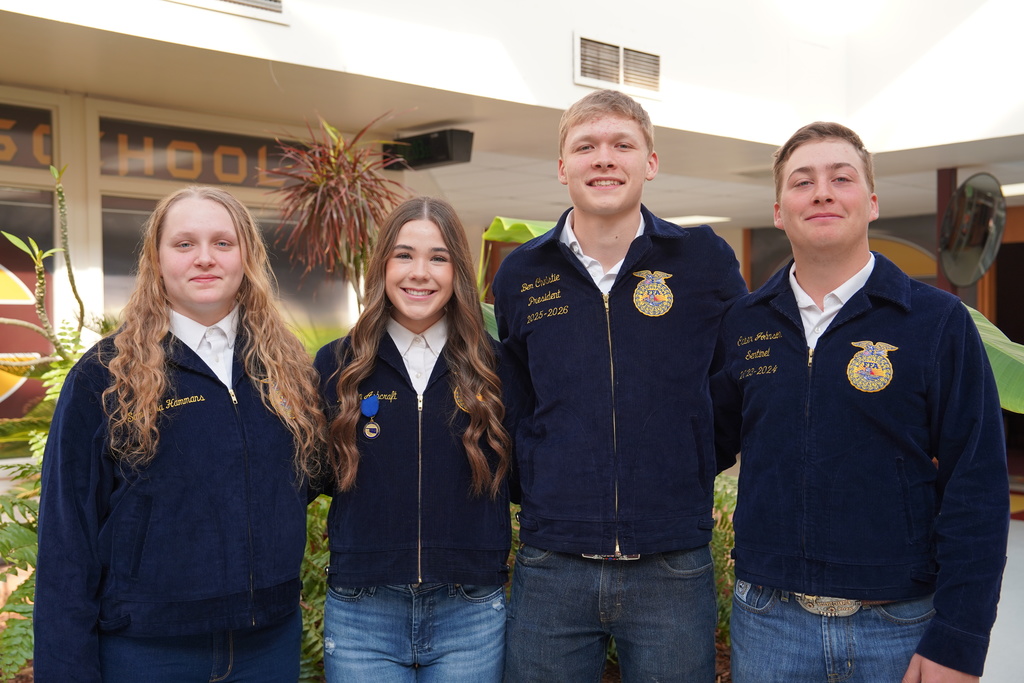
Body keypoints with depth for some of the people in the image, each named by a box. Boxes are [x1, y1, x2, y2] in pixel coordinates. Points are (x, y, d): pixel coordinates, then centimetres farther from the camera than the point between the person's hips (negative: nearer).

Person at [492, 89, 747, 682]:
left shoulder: (706, 259, -2)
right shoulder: (521, 275, 4)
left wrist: (689, 473, 7)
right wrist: (536, 489, 10)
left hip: (673, 570, -1)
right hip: (551, 569, 1)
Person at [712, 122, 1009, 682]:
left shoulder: (937, 321, -5)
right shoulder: (743, 324, 4)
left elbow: (977, 489, -7)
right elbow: (715, 441, 14)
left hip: (906, 627, -2)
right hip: (768, 621, 2)